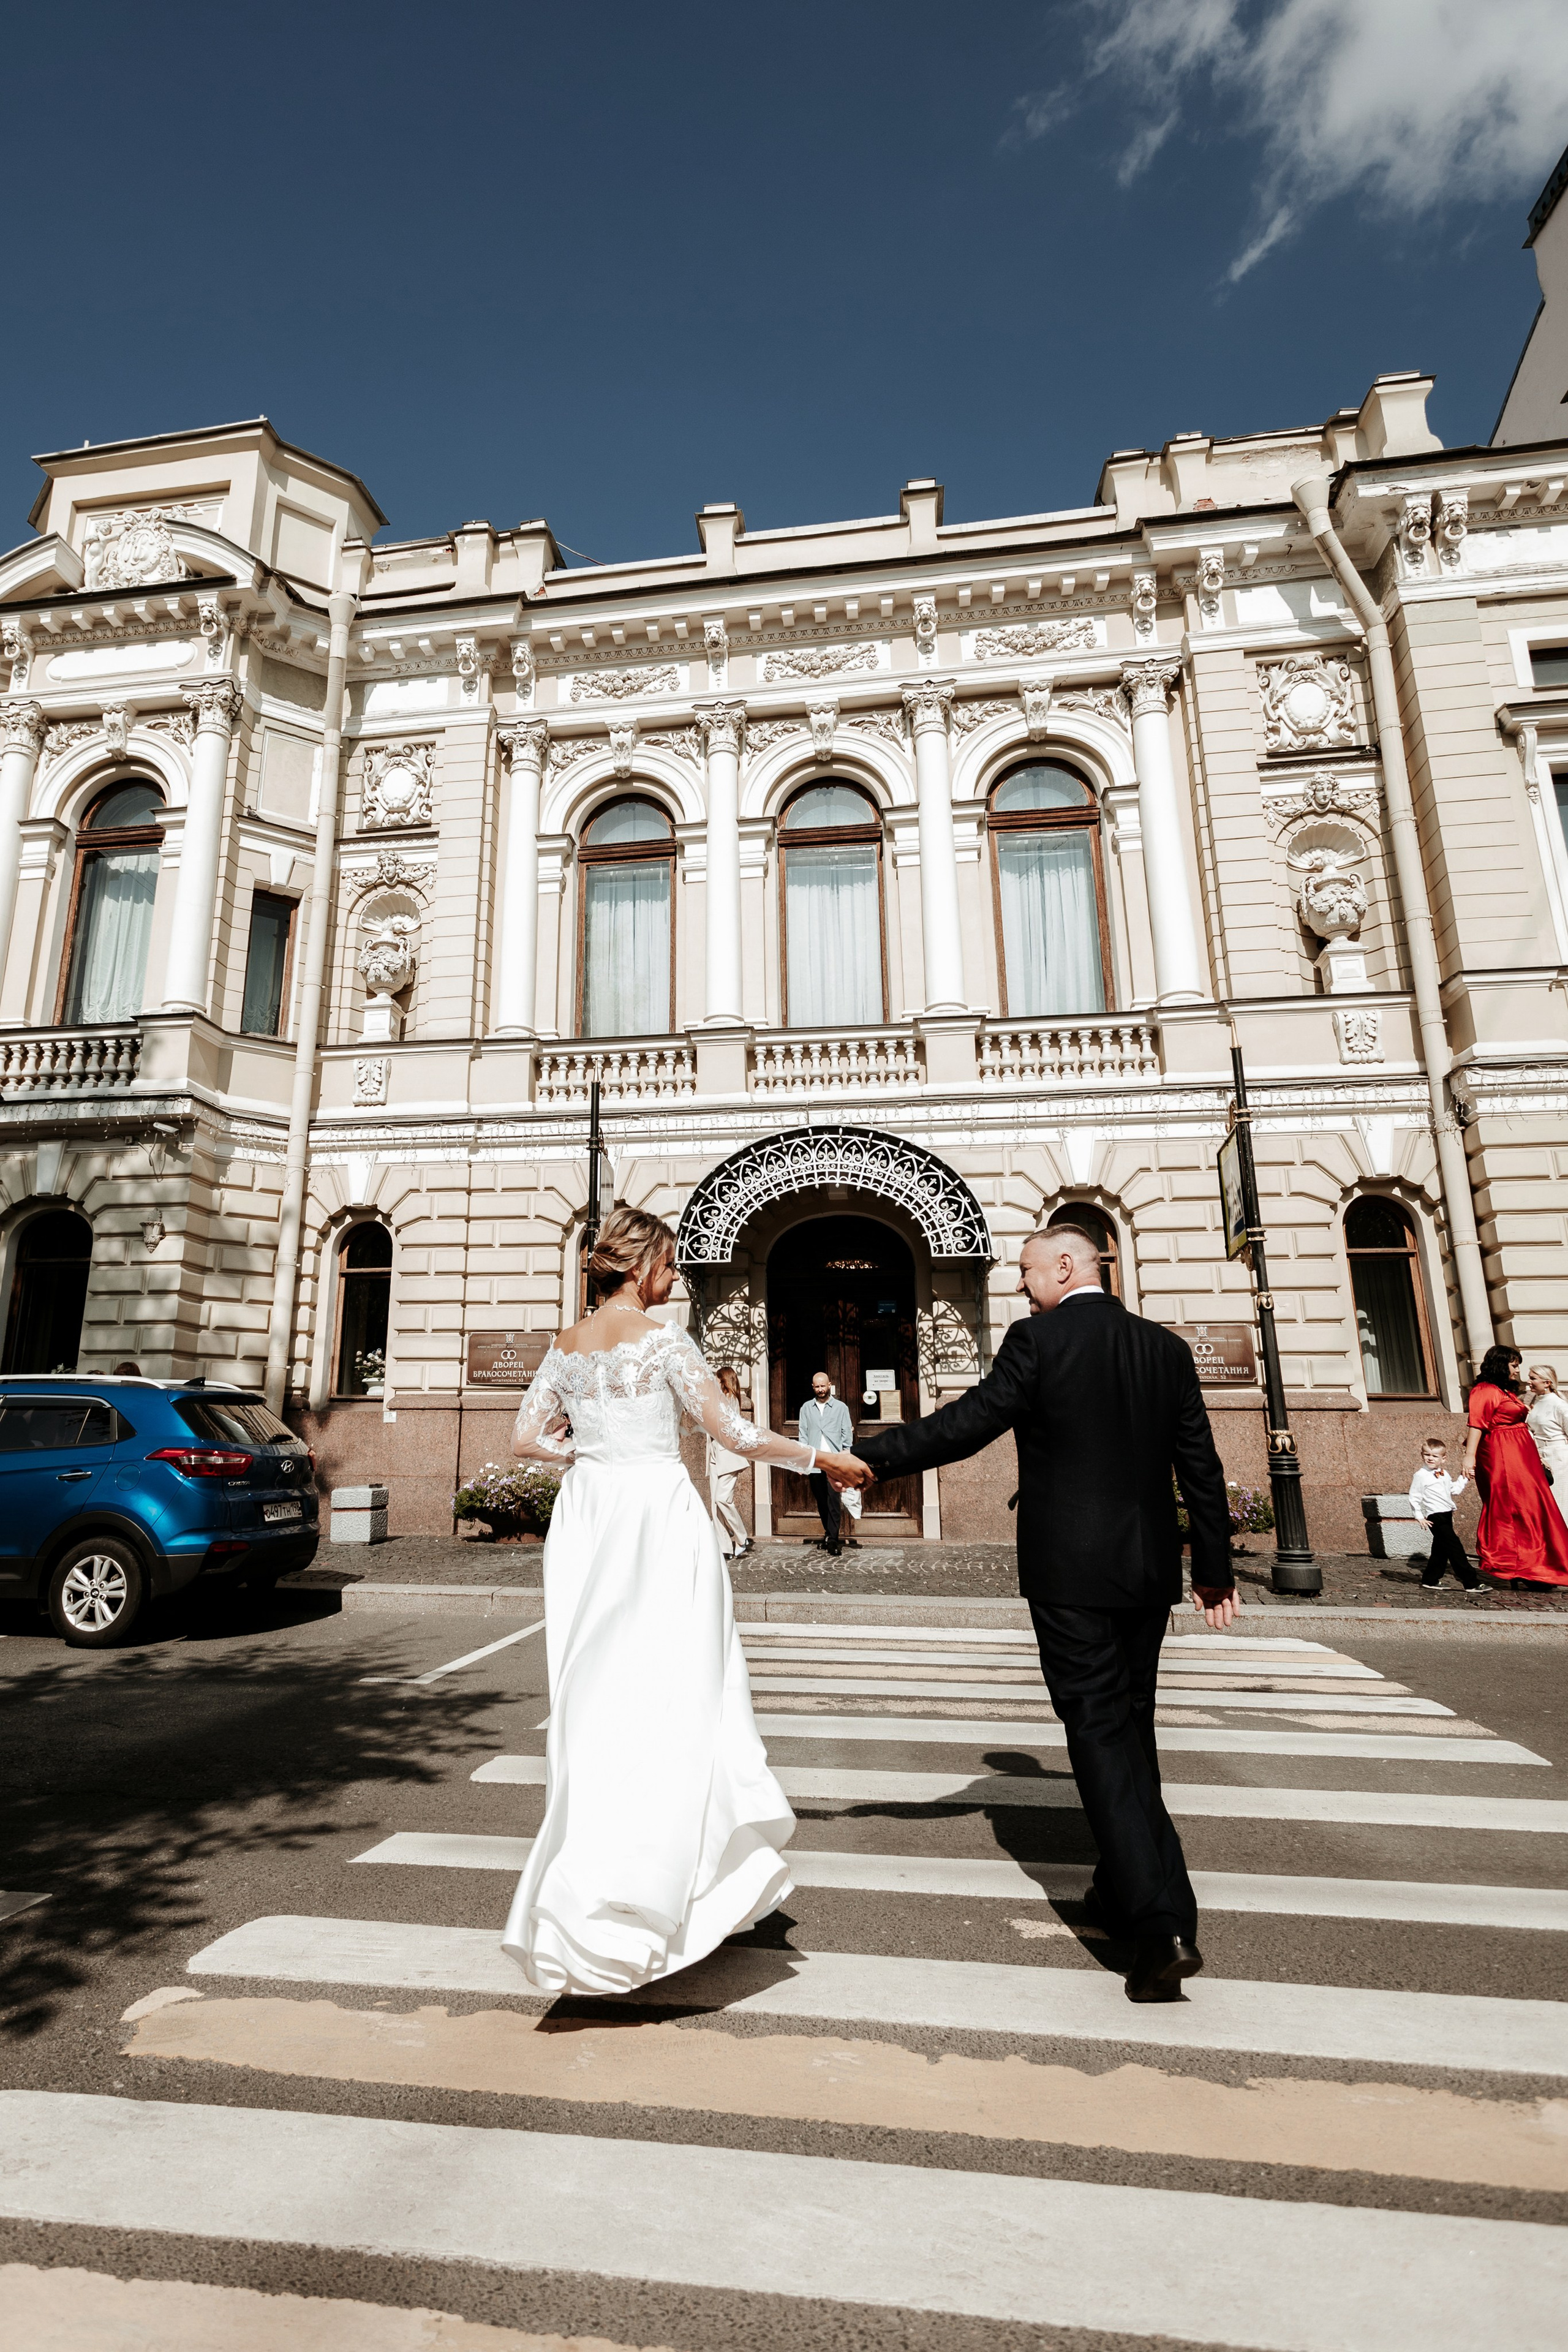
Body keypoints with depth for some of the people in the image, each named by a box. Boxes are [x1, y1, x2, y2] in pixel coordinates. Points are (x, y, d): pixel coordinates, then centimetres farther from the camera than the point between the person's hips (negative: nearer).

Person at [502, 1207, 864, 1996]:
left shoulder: (565, 1346, 5)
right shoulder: (663, 1340, -12)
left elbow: (527, 1439, 5)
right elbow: (735, 1435, -12)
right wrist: (817, 1459, -1)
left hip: (587, 1524, 7)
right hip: (660, 1521, -6)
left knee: (595, 1698, 17)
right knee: (672, 1699, 4)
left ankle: (589, 1866, 30)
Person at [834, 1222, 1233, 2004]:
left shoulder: (1037, 1340, -10)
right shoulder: (1166, 1347, 6)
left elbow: (965, 1425, -14)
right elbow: (1201, 1467, 8)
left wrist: (870, 1455, -5)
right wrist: (1214, 1569, 17)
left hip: (1069, 1573, -6)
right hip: (1148, 1572, 6)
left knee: (1101, 1736, 1)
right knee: (1132, 1727, 20)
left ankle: (1163, 1924, -5)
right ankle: (1124, 1889, 34)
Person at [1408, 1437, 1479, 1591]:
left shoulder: (1444, 1474, 13)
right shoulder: (1421, 1476, -10)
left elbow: (1455, 1490, 24)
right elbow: (1414, 1499, -9)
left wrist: (1465, 1477, 17)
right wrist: (1420, 1517, -13)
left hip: (1447, 1516, 8)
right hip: (1435, 1517, -8)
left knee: (1440, 1550, 14)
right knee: (1455, 1548, -11)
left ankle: (1430, 1580, 24)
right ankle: (1471, 1583, -8)